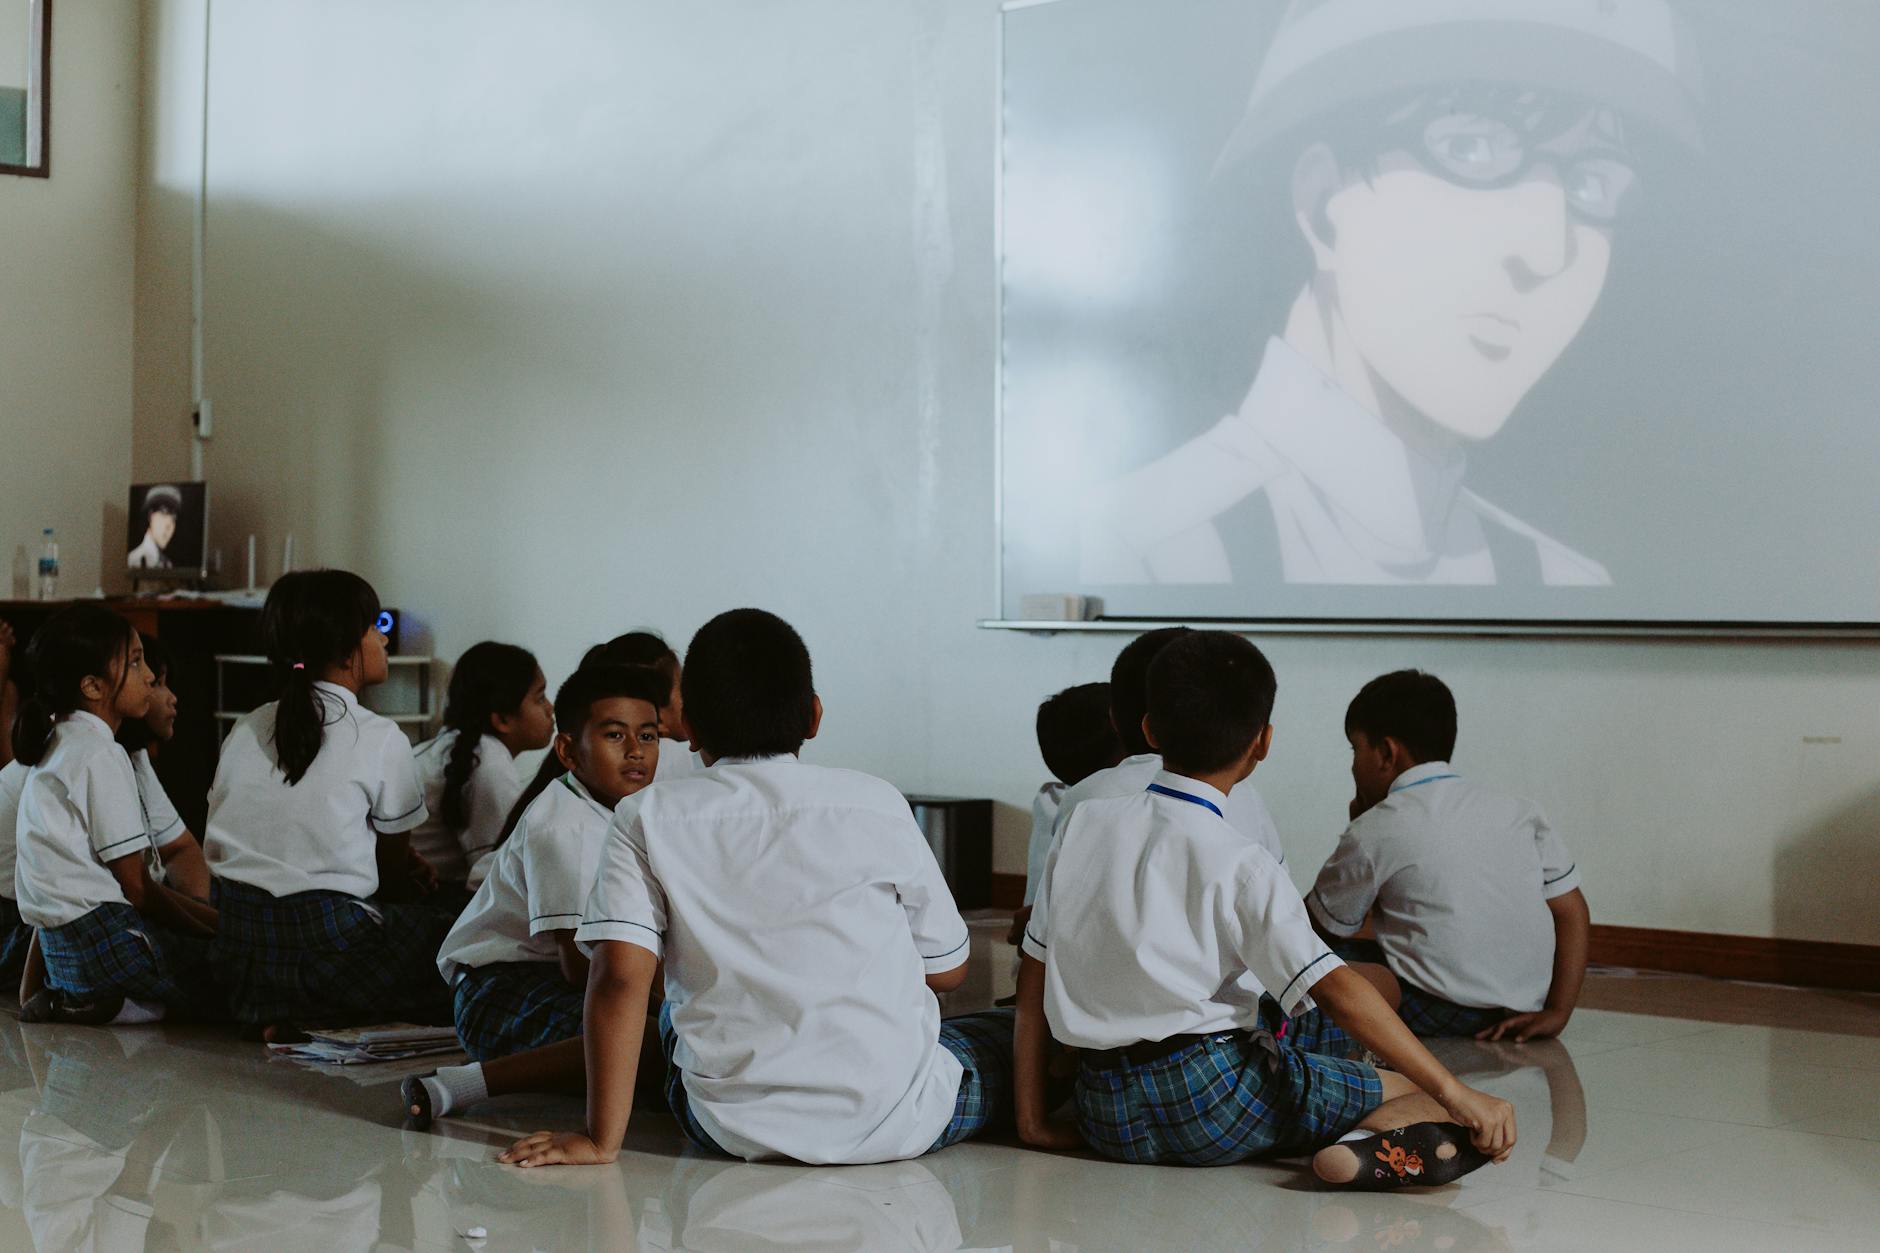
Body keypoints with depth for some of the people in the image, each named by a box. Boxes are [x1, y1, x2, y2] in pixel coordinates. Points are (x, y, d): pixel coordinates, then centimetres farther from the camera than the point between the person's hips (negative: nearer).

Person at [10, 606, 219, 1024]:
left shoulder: (58, 748, 20)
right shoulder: (100, 755, -11)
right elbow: (136, 886, -12)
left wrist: (210, 917, 15)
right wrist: (218, 930, -1)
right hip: (104, 938, -10)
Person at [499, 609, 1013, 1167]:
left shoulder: (649, 819, -1)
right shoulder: (877, 805, -2)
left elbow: (619, 976, -11)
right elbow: (947, 970, 6)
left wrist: (601, 1140, -6)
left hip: (732, 1128, 0)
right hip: (894, 1121, 0)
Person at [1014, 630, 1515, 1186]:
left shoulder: (1084, 825, 7)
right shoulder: (1240, 866, -7)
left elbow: (1033, 978, 9)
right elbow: (1335, 990, -14)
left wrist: (1033, 1121, 14)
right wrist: (1454, 1093, -13)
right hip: (1214, 1098, -6)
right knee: (1419, 1093, -2)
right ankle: (1372, 1143, -27)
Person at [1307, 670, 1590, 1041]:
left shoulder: (1373, 832, -5)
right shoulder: (1514, 811, 9)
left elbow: (1324, 928, 7)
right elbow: (1571, 908, 7)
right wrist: (1557, 1012, 4)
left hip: (1437, 1010, -6)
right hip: (1524, 1005, 6)